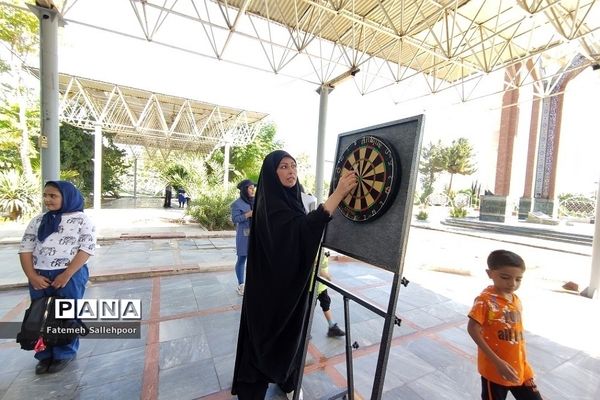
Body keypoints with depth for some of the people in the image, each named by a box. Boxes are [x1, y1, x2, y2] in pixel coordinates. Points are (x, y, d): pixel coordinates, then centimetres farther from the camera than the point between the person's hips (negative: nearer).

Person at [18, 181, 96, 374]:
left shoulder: (81, 220, -5)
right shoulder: (38, 221, 9)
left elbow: (87, 249, -11)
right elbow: (25, 249, 7)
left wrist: (66, 274, -16)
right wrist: (32, 276, -5)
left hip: (70, 276, -4)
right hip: (39, 277, 5)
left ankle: (65, 354, 25)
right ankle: (45, 355, 32)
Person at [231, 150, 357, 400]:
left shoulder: (292, 199, 5)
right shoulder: (269, 204, -21)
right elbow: (301, 229, -38)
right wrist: (338, 193, -42)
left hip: (293, 283, 8)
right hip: (271, 286, -8)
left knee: (291, 332, 22)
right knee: (267, 332, 10)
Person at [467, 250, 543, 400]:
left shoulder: (516, 300, 1)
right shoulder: (485, 300, -23)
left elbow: (518, 334, 11)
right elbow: (473, 329, -23)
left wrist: (523, 362, 14)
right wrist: (497, 362, -23)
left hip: (519, 367, 7)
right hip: (494, 369, -6)